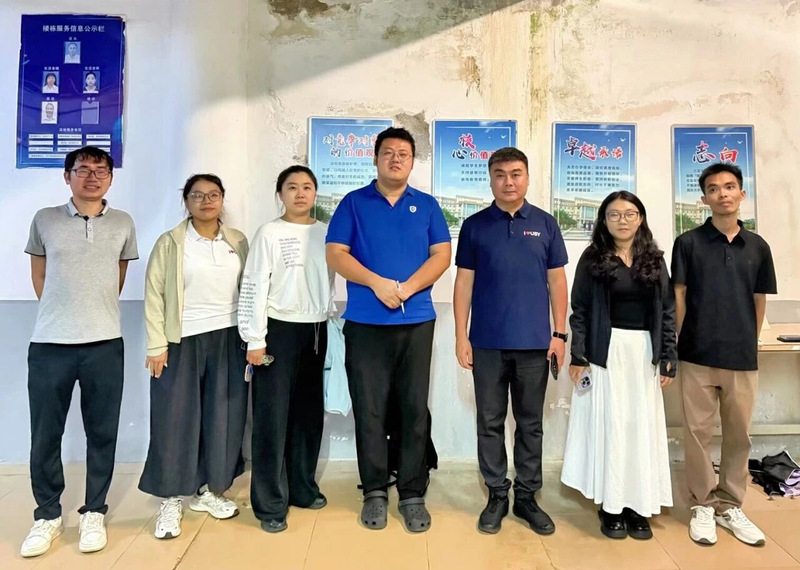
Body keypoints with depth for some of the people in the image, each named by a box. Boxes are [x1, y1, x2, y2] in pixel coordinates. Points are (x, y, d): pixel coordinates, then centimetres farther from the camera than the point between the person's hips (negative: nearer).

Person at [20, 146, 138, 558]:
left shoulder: (123, 224, 5)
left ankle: (94, 513, 23)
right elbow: (38, 276, 13)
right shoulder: (45, 220, 5)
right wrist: (61, 312, 13)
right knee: (44, 436, 8)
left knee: (102, 434, 7)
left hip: (104, 344, 0)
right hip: (49, 344, 0)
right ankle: (47, 515, 26)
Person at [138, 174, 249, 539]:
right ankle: (171, 500, 18)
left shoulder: (238, 241, 7)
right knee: (175, 420, 3)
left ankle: (209, 491, 26)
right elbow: (154, 296, -4)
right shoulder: (170, 243, -2)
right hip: (182, 342, -3)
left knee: (223, 418, 9)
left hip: (229, 340, 3)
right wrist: (156, 346, -9)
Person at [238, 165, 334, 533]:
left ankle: (302, 487, 29)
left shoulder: (326, 233, 8)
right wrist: (255, 339, -12)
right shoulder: (269, 233, -5)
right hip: (279, 329, -4)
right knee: (272, 416, 1)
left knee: (309, 412, 13)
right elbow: (253, 288, -8)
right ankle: (270, 503, 12)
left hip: (316, 329, 5)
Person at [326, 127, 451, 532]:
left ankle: (413, 495, 17)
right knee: (369, 410, 5)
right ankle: (375, 492, 20)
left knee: (414, 411, 5)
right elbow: (335, 254, -1)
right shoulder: (354, 203, 7)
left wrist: (406, 288, -12)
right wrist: (377, 283, -15)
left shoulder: (426, 205, 11)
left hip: (417, 322, 1)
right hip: (364, 323, -1)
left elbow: (442, 255, 2)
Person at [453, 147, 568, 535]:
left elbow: (556, 281, 6)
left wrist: (559, 333, 1)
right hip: (488, 342, 0)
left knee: (530, 423, 11)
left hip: (534, 342, 1)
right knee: (490, 423, 8)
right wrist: (461, 336, -4)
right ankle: (497, 495, 23)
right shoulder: (474, 225, 3)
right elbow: (464, 282, 1)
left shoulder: (545, 224, 5)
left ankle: (527, 497, 25)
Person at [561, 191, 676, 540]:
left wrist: (669, 359, 2)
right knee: (609, 424, 2)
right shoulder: (592, 259, 1)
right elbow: (580, 310, -2)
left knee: (643, 425, 6)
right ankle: (611, 506, 13)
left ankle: (639, 505, 17)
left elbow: (667, 311, 8)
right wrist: (578, 357, -8)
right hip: (606, 351, -3)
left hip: (644, 352, 3)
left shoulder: (654, 260, 8)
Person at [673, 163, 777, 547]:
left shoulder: (757, 247, 8)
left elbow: (759, 302, 13)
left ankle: (730, 506, 26)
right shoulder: (688, 243, -1)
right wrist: (676, 346, -2)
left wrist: (749, 343, 11)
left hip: (742, 358, 3)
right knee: (698, 433, 5)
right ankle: (702, 505, 19)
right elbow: (678, 298, 0)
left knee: (738, 435, 11)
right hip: (697, 356, -2)